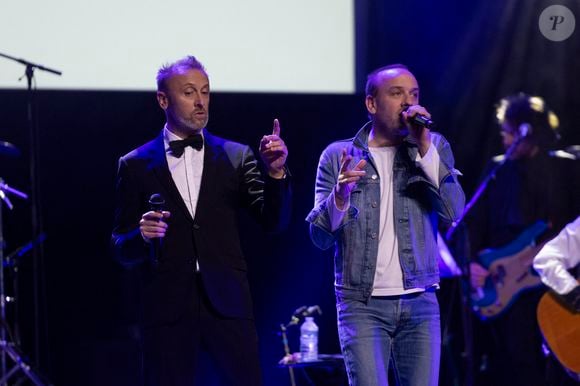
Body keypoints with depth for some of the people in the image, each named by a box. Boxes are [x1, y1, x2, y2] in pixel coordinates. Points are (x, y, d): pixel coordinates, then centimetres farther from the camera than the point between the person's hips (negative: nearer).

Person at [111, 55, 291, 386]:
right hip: (168, 308, 0)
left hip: (227, 306, 0)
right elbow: (122, 250, 10)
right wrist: (141, 235, -12)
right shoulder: (137, 165, 9)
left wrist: (276, 173, -12)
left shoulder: (236, 157, 11)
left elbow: (275, 222, 4)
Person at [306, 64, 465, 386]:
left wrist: (424, 147, -12)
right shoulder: (338, 156, 5)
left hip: (420, 303, 2)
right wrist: (340, 195, -20)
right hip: (362, 304, -2)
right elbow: (320, 237, 0)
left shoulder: (433, 148, 9)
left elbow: (454, 211, -6)